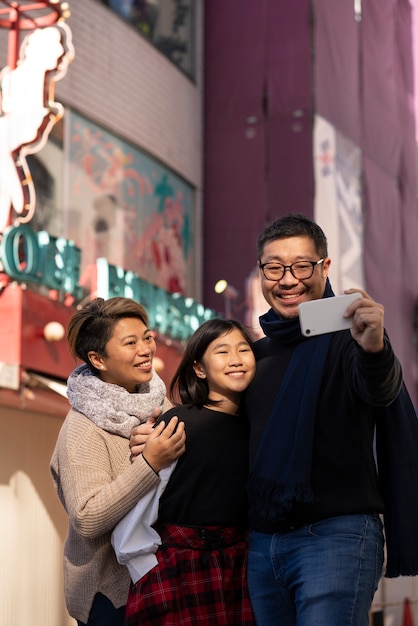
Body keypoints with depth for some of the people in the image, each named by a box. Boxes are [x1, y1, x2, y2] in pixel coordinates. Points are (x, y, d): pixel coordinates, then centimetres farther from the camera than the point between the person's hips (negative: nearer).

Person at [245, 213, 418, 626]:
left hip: (335, 534, -6)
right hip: (261, 541, 7)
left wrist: (374, 350, -50)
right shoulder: (258, 352, 14)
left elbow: (379, 391, -28)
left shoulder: (343, 334, -6)